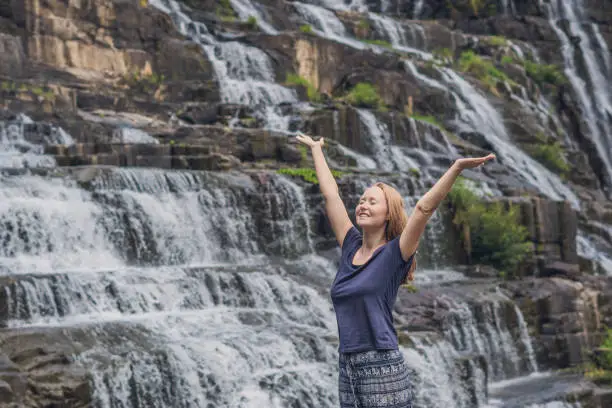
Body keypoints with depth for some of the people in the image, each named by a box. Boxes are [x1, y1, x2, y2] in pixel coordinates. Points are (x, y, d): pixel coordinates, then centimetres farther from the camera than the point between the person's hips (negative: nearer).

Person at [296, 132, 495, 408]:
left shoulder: (394, 254, -4)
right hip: (347, 369, 6)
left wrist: (457, 167, -25)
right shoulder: (351, 248, 10)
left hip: (383, 369, -6)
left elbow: (424, 208, -15)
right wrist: (316, 150, 26)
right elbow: (330, 194, 18)